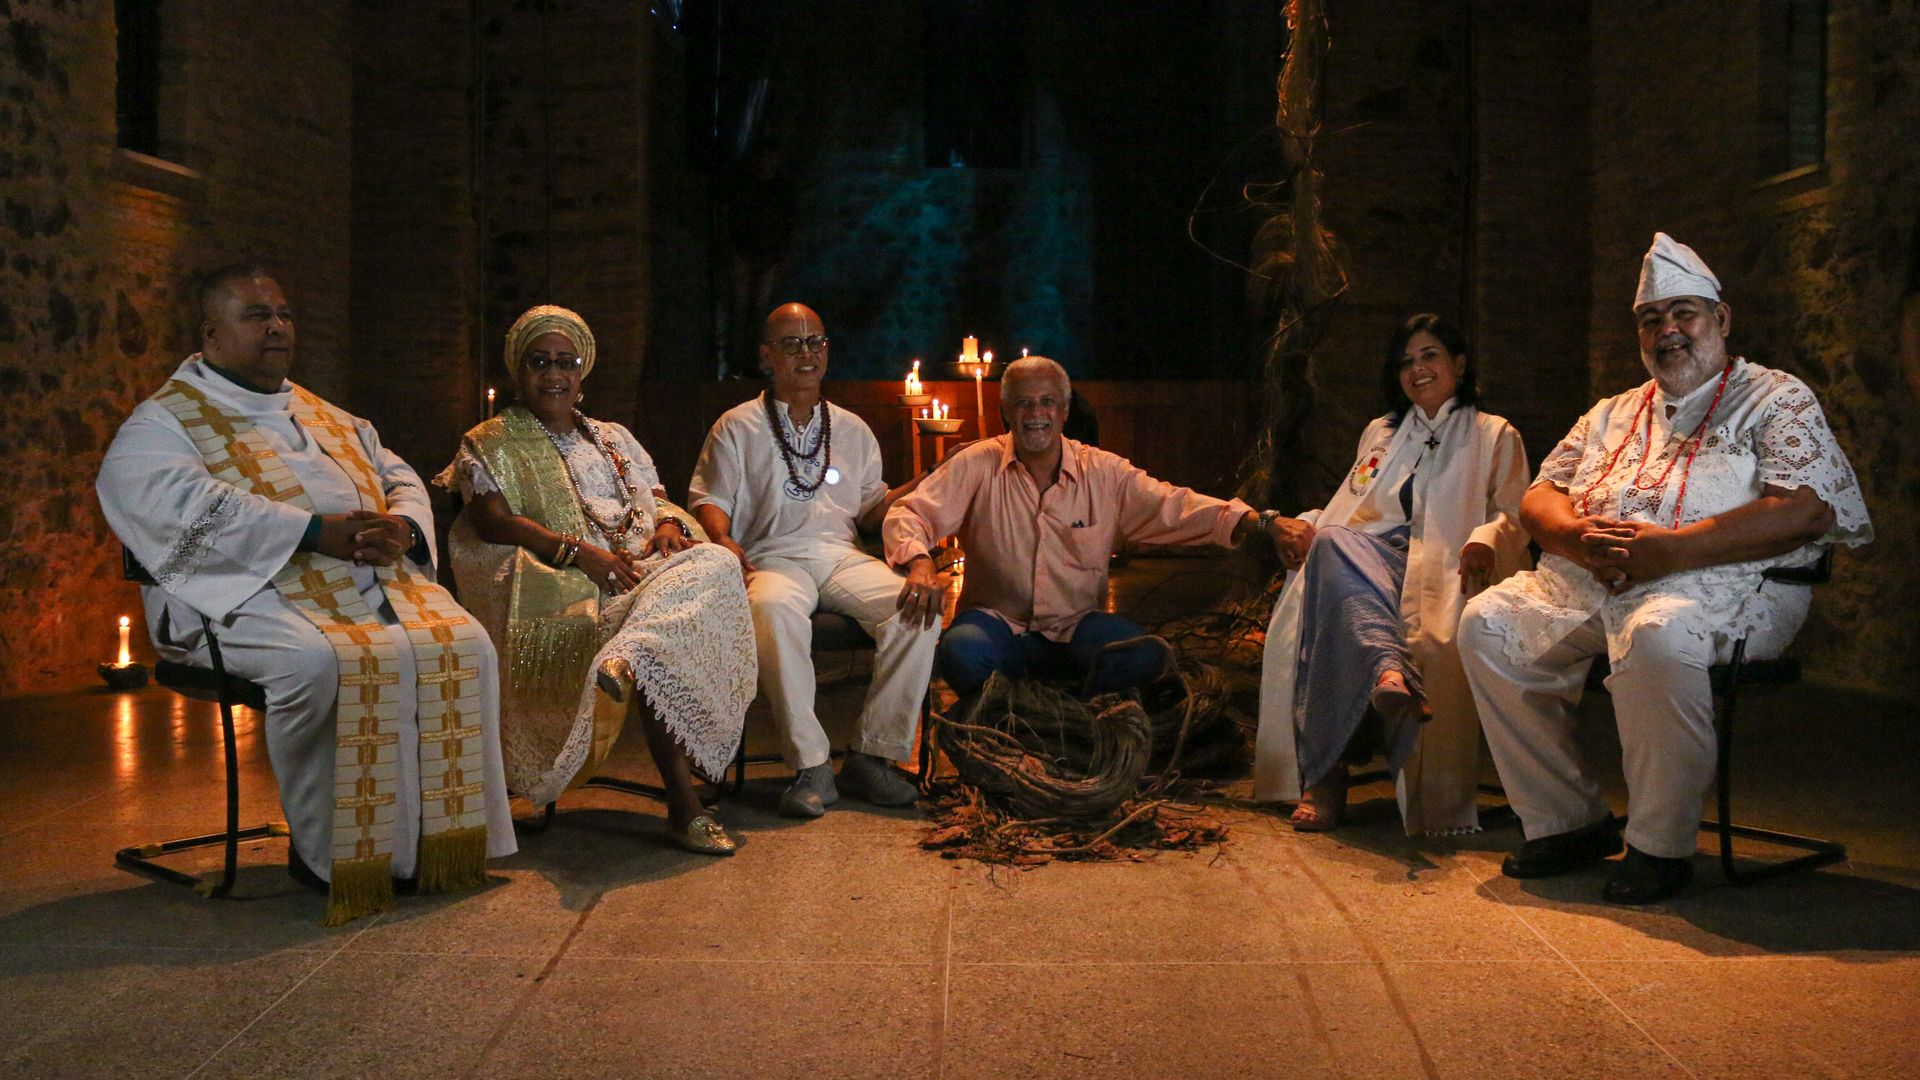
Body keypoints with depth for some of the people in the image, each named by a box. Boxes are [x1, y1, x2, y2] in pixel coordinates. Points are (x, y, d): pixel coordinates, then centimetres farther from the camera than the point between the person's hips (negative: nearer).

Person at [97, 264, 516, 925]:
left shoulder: (331, 420, 27)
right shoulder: (165, 421, 6)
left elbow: (403, 481, 23)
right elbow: (186, 503, -15)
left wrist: (402, 526, -3)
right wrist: (316, 532, -21)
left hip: (372, 580, 6)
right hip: (252, 592, -6)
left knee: (463, 644, -19)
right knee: (318, 662, -36)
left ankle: (438, 836, -12)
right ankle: (325, 852, -18)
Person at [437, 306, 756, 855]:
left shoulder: (614, 439, 30)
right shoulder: (489, 445, 12)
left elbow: (657, 498, 22)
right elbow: (494, 521, -5)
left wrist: (669, 525, -5)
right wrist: (579, 552, -19)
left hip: (642, 571, 6)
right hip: (561, 588, -5)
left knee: (713, 564, -30)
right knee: (663, 637, -35)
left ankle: (624, 664, -52)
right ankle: (683, 806, -40)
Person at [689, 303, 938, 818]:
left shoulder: (852, 429, 26)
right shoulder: (737, 426, 16)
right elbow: (709, 499, 8)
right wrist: (723, 540, -14)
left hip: (843, 556, 3)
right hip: (774, 557, -3)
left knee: (917, 609, -28)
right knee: (775, 609, -41)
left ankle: (872, 755, -20)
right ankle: (811, 766, -35)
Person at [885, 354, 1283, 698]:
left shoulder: (1104, 473, 3)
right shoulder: (977, 465, -2)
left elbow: (1172, 506, -4)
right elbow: (910, 513, -6)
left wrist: (1251, 520, -22)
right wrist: (920, 564, -29)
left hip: (1075, 626, 2)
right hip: (998, 621, -2)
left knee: (1145, 655, -26)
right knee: (961, 652, -35)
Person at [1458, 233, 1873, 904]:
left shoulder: (1775, 399, 9)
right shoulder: (1613, 414, 27)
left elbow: (1806, 511, -8)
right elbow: (1539, 498, 18)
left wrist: (1668, 550, -18)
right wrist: (1579, 536, -8)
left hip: (1718, 581, -6)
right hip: (1587, 580, 6)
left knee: (1657, 637, -39)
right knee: (1488, 622, -18)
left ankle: (1661, 844, -21)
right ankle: (1567, 820, -8)